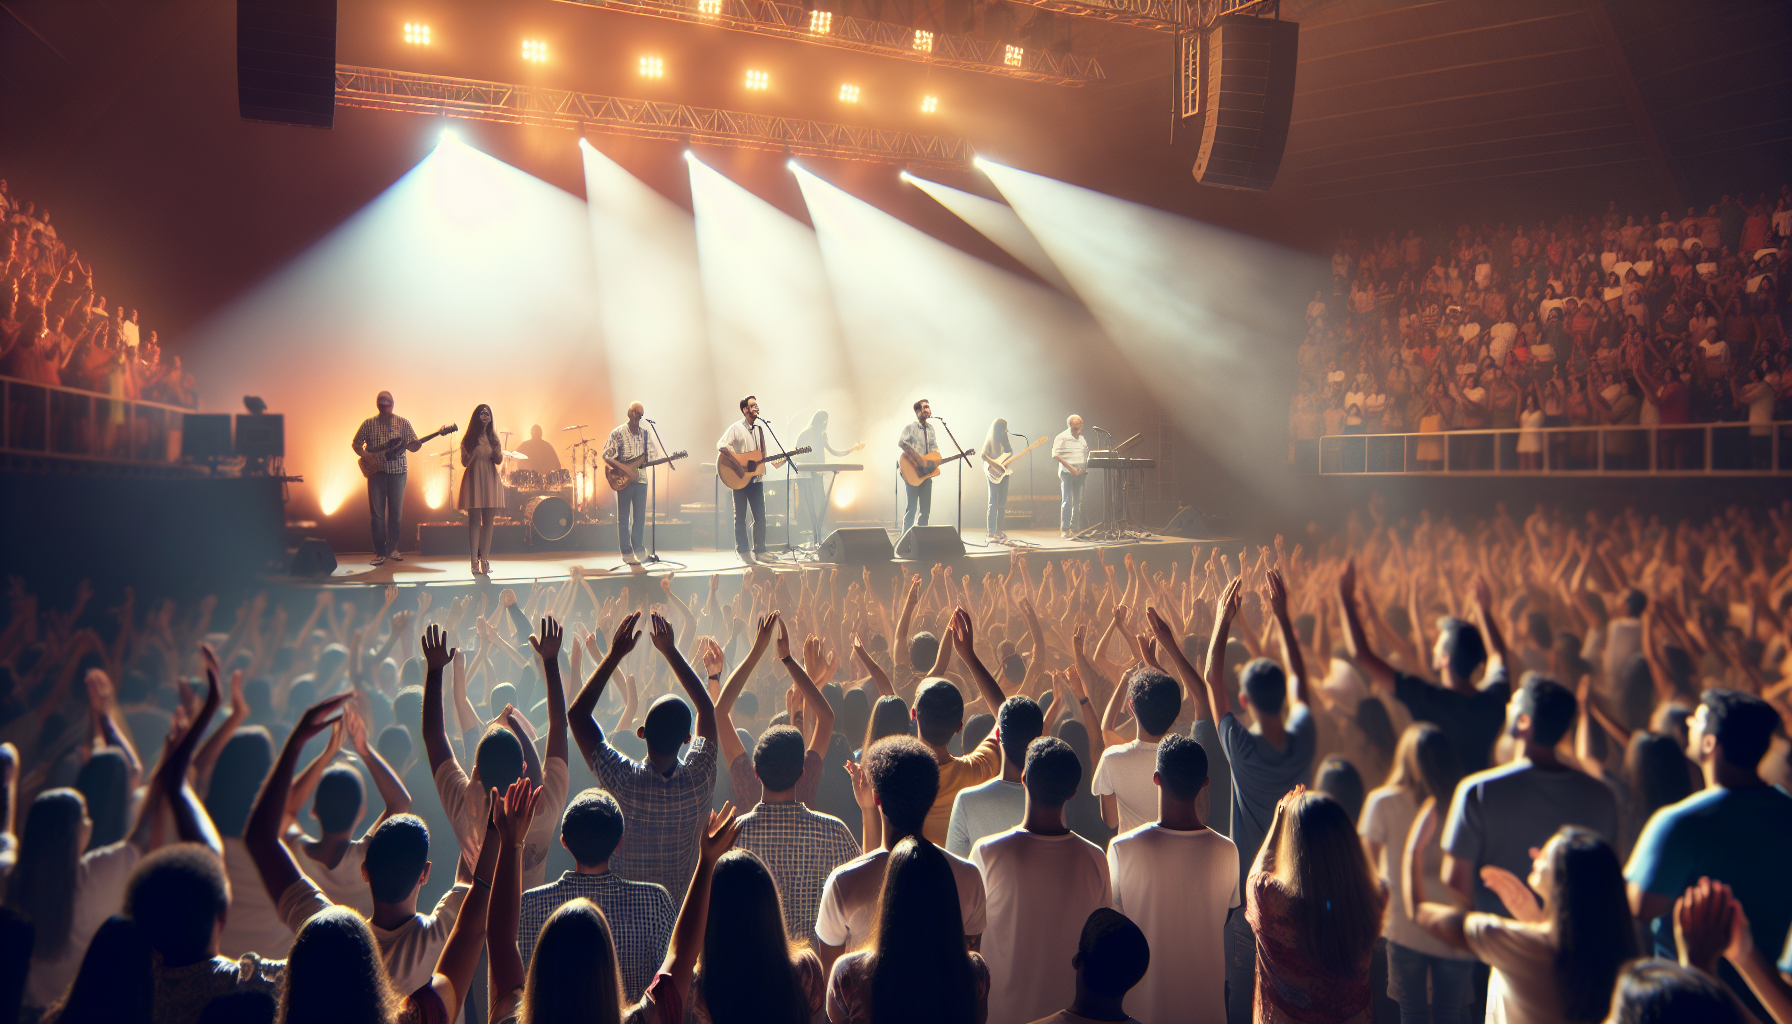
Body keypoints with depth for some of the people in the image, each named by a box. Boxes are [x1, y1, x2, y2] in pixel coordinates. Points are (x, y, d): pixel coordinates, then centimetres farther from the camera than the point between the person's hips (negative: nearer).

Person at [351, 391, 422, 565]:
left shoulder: (403, 423, 4)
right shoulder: (369, 423, 4)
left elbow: (412, 446, 1)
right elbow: (356, 444, 8)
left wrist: (416, 445, -23)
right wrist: (366, 456, -10)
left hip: (398, 472, 1)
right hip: (376, 472, -1)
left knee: (396, 512, 5)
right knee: (377, 512, -3)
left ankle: (392, 549, 17)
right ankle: (380, 552, 1)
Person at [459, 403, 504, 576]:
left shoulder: (493, 437, 12)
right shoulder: (469, 439, 2)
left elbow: (499, 460, 7)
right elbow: (464, 462, -1)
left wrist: (497, 446, -10)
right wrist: (472, 453, -19)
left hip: (490, 480, 3)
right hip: (474, 480, -3)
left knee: (488, 520, 3)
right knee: (474, 520, -5)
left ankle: (485, 559, 9)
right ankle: (474, 561, -5)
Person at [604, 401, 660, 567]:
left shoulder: (645, 433, 8)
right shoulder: (618, 433, -4)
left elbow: (652, 453, 9)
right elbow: (606, 456, -6)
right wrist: (623, 468, -19)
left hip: (640, 478, 4)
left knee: (640, 516, 6)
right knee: (623, 517, 0)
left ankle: (637, 546, 19)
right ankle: (626, 552, 5)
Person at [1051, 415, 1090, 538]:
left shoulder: (1082, 439, 16)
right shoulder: (1061, 438, -5)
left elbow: (1086, 454, 26)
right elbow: (1056, 455, -12)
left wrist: (1086, 467, 7)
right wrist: (1071, 468, -16)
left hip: (1080, 473, 6)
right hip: (1067, 473, -6)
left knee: (1078, 502, 8)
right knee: (1067, 502, -8)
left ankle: (1075, 528, 15)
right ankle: (1064, 530, -4)